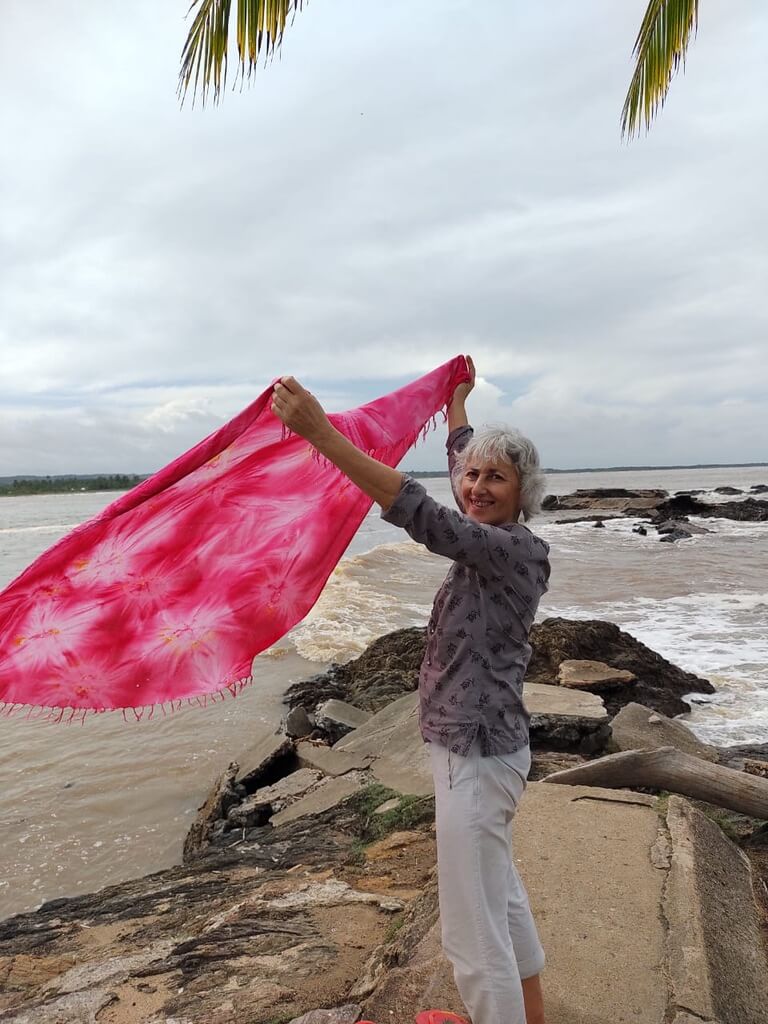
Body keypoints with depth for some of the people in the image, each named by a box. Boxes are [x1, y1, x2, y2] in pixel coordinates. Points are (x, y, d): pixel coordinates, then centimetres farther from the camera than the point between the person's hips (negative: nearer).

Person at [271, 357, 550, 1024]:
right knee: (500, 892, 27)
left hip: (476, 752, -10)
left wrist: (320, 431, -39)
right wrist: (457, 399, 34)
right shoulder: (495, 540, 4)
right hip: (478, 743, 10)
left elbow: (422, 514, -35)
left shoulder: (517, 549, -20)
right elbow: (460, 459, 20)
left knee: (474, 930, 2)